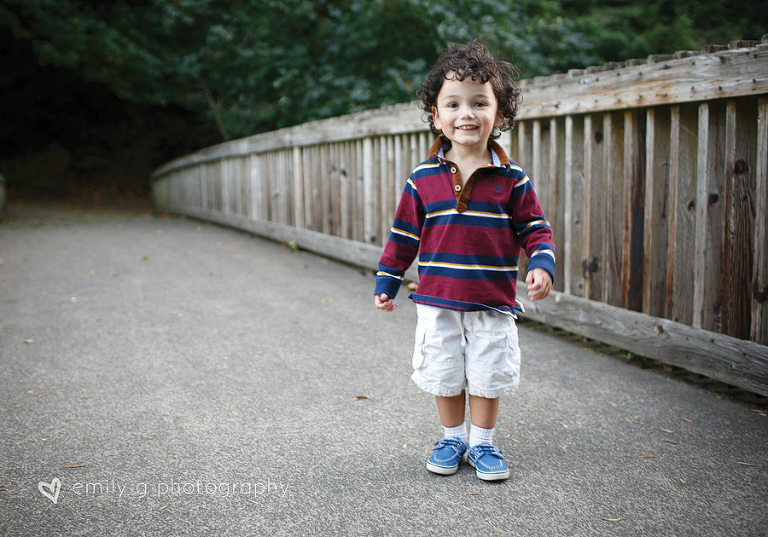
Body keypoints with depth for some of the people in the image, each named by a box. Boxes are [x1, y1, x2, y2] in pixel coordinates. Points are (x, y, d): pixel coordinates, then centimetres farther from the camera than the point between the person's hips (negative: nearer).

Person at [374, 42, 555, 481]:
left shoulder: (512, 178, -3)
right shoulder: (424, 178, -2)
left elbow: (535, 228, 1)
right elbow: (404, 234, 5)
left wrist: (542, 265, -17)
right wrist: (387, 282, 7)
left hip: (493, 302, -1)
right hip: (438, 302, 1)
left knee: (488, 377, 9)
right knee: (444, 376, 12)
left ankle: (483, 443, 29)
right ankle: (452, 439, 32)